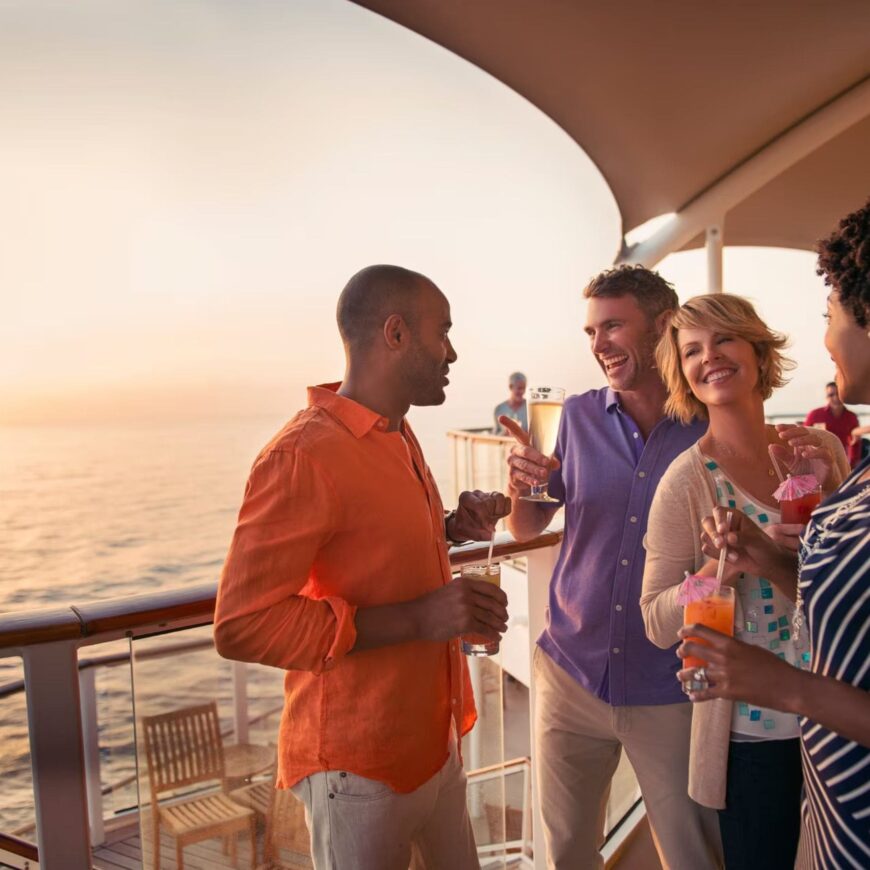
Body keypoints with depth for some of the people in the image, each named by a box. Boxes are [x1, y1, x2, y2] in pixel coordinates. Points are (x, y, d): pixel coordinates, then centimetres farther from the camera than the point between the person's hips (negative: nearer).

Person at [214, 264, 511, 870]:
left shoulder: (398, 435, 6)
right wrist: (417, 618, -27)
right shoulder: (303, 455, -23)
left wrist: (452, 527, 0)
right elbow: (242, 625, -24)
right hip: (359, 766, -8)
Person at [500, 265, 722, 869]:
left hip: (671, 692, -2)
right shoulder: (580, 416, -2)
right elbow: (527, 529, 4)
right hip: (571, 674, 3)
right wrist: (521, 486, -17)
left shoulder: (715, 429, -9)